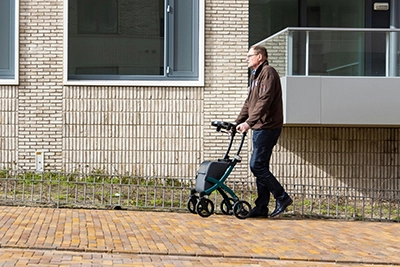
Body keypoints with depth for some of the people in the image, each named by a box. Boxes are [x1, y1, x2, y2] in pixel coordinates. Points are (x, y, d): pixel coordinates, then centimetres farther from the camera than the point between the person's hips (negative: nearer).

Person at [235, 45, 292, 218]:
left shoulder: (268, 72, -11)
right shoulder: (255, 75, 21)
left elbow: (264, 101, -21)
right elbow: (249, 102, 24)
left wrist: (249, 122, -26)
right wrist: (238, 122, 16)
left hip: (267, 127, -10)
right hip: (259, 128, 10)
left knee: (257, 166, -12)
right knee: (260, 167, 9)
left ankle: (282, 198, -3)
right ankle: (261, 207, 13)